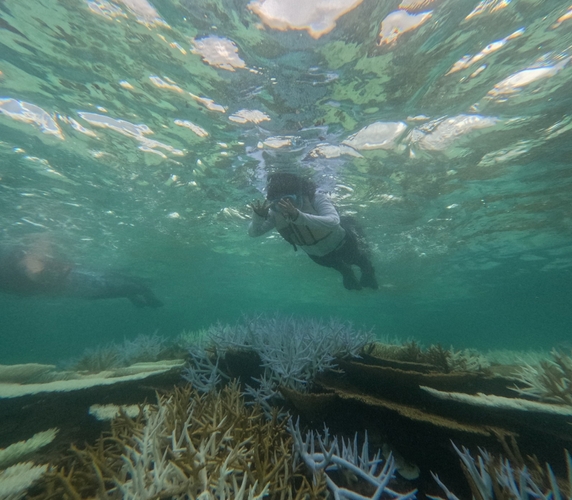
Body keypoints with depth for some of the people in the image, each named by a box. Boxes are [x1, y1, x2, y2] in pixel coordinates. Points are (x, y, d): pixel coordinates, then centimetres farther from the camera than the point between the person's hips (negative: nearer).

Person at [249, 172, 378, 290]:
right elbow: (253, 232, -29)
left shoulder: (316, 199, -42)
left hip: (342, 244, -4)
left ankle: (367, 271, 64)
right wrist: (258, 217, -52)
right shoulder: (275, 213, -28)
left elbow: (334, 221, -59)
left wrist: (299, 216, -72)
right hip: (316, 254, 5)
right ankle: (347, 273, 71)